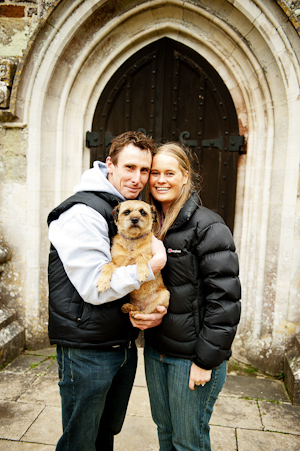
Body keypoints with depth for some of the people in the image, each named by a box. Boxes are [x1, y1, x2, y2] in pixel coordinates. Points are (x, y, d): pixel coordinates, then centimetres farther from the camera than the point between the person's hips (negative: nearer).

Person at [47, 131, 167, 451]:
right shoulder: (83, 213, -19)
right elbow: (95, 288, -23)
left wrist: (156, 307, -4)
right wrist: (152, 266, -22)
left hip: (124, 345, 8)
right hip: (87, 350, -7)